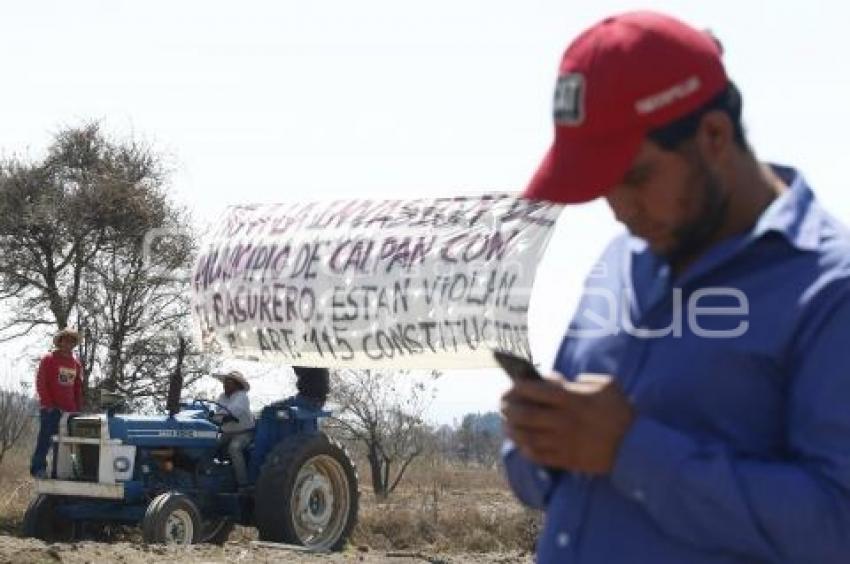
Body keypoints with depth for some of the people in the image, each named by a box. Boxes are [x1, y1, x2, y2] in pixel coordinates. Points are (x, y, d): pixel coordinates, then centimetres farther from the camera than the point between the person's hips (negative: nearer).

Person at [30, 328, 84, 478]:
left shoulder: (76, 364, 17)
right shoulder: (48, 360, 0)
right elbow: (40, 383, -6)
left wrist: (78, 408, 11)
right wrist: (48, 404, -13)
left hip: (69, 409, 5)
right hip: (51, 408, -5)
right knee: (45, 438, -8)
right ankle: (38, 468, -6)